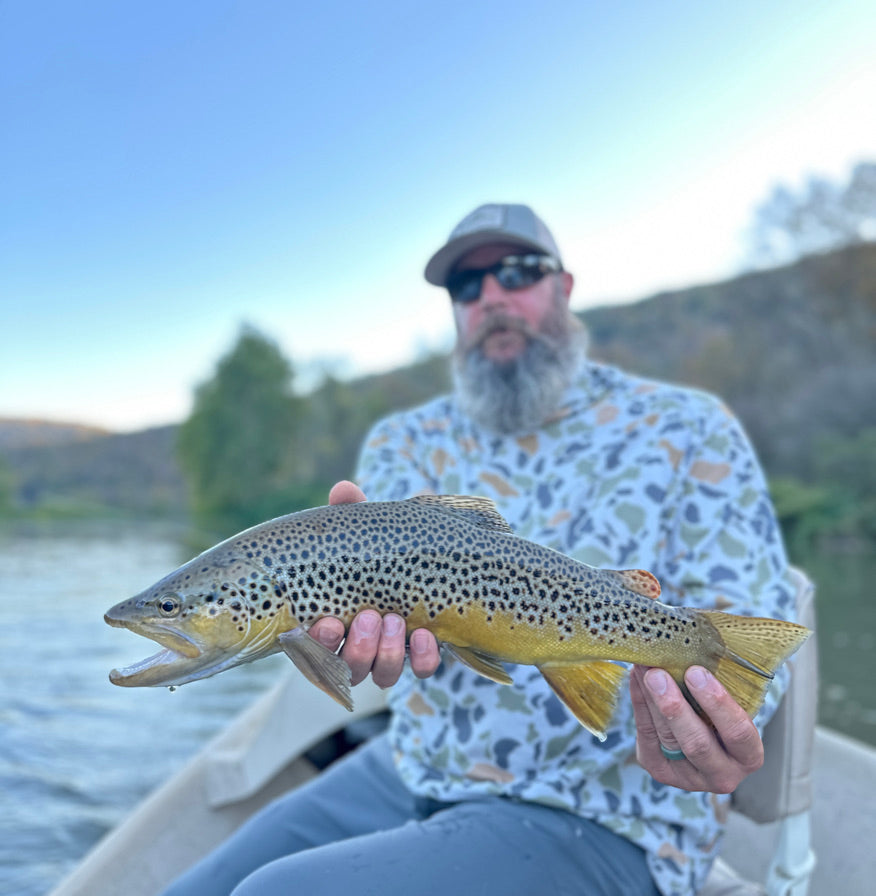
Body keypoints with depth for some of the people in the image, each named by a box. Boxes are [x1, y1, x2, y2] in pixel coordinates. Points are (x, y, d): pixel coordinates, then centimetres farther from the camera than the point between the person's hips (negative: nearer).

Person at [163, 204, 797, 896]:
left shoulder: (686, 429, -1)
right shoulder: (404, 440, 9)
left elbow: (748, 622, -6)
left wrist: (714, 712, -30)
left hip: (596, 818, -4)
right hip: (406, 773, 5)